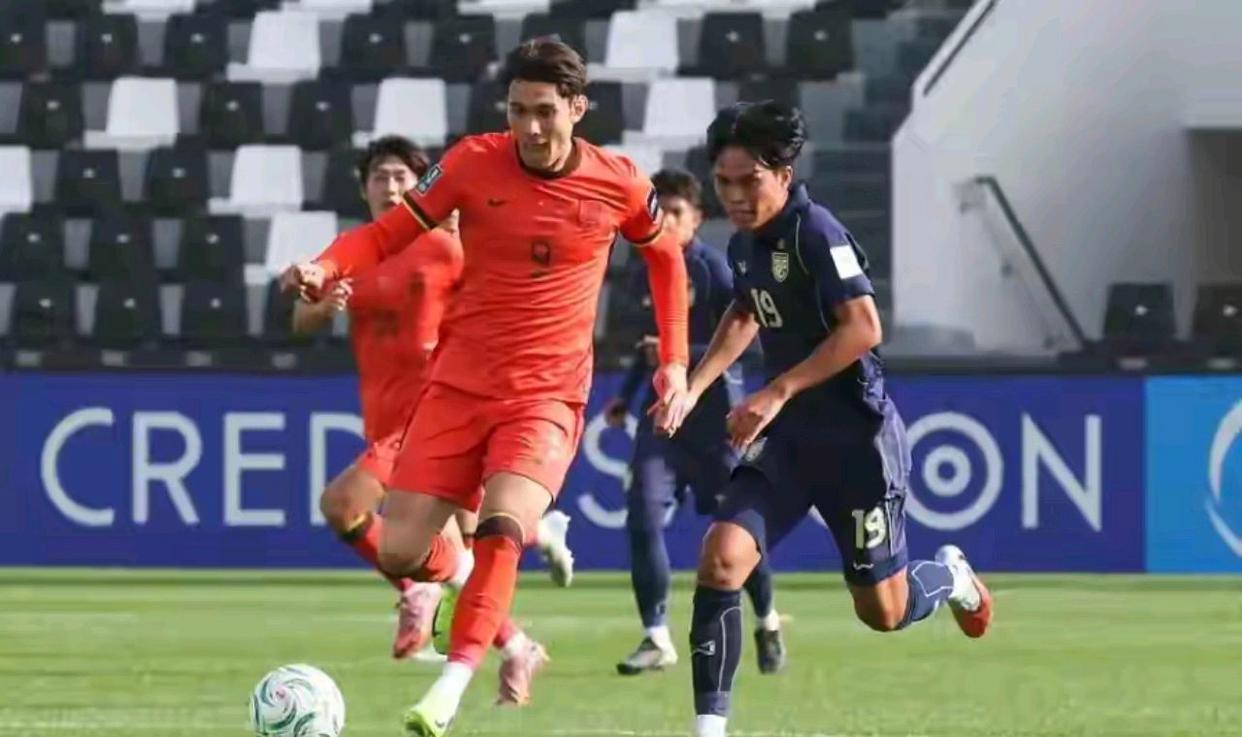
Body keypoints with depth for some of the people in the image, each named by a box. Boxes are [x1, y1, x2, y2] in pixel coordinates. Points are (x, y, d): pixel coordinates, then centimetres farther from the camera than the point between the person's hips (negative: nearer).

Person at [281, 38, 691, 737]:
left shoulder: (619, 186, -3)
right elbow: (386, 234, -1)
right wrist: (325, 267, -21)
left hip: (548, 397, -2)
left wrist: (675, 363, 10)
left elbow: (666, 256, 16)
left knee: (502, 524, -29)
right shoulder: (474, 163, -5)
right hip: (460, 385, 2)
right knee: (399, 553, -3)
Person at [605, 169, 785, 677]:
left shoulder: (714, 269, -10)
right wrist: (626, 397, 18)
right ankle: (656, 637, -6)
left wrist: (681, 356, -25)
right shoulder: (644, 277, 8)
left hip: (714, 407, -4)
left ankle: (767, 623, 27)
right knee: (642, 514, -12)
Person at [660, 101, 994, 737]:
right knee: (720, 560, -15)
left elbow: (862, 328, -27)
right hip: (787, 436, 7)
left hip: (855, 436, -7)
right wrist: (694, 386, 16)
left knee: (883, 612, 5)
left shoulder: (815, 232, -18)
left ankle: (950, 576, 40)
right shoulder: (745, 243, 7)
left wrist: (777, 392, -29)